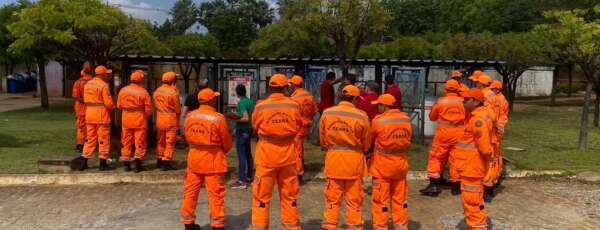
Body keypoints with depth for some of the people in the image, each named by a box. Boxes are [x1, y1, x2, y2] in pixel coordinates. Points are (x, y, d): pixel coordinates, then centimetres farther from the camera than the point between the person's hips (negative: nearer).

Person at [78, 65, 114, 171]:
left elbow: (86, 100, 10)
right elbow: (108, 103, -17)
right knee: (103, 139, 2)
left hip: (89, 114, 7)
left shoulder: (88, 84, 11)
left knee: (90, 138, 14)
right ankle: (103, 164, 6)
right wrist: (112, 107, 2)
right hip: (101, 115, -7)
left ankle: (83, 162, 15)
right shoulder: (103, 85, -14)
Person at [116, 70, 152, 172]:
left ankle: (126, 164, 17)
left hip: (126, 119, 4)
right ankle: (138, 165, 5)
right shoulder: (143, 92, -12)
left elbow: (119, 105, 4)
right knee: (140, 142, 4)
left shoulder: (123, 90, -1)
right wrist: (147, 114, 11)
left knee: (126, 142, 13)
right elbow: (148, 109, -10)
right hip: (139, 120, -3)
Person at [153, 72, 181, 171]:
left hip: (159, 119, 7)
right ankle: (166, 162, 0)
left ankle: (159, 161, 27)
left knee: (160, 141, 17)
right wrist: (178, 112, 9)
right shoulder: (173, 92, -16)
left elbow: (156, 105, 8)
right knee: (170, 142, 1)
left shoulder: (156, 92, 4)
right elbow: (178, 109, -11)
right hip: (171, 119, -6)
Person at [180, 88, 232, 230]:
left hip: (194, 158, 5)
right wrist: (221, 152, 14)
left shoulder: (189, 116, -1)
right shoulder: (218, 118, -14)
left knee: (190, 192, 15)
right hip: (213, 161, -5)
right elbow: (227, 143, -6)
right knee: (216, 195, 3)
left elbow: (188, 136, 7)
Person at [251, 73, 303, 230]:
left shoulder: (260, 107, -11)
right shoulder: (294, 106, -8)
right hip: (288, 155, 2)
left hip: (266, 155, -2)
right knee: (289, 195, 15)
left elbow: (255, 127, 5)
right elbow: (298, 128, 5)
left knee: (262, 196, 8)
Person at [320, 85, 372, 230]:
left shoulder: (327, 113, -4)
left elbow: (323, 139, 5)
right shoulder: (361, 116, -10)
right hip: (354, 160, -2)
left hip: (333, 158, 2)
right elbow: (366, 144, 2)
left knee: (333, 197, 11)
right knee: (354, 198, 10)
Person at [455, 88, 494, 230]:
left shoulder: (479, 118, -21)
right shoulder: (476, 115, 13)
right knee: (475, 200, 21)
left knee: (471, 201, -3)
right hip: (471, 166, 11)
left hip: (472, 166, -11)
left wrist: (489, 154, -10)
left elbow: (484, 145, -25)